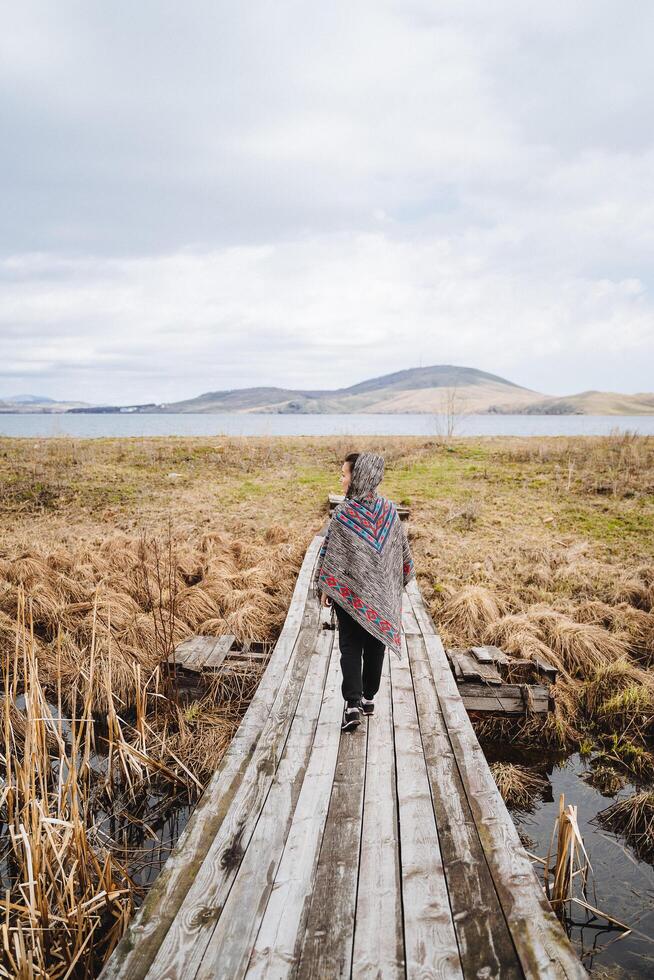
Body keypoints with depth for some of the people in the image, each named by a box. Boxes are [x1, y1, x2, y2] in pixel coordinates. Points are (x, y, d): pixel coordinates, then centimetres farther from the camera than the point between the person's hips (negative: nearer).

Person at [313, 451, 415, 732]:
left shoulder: (343, 513, -16)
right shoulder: (389, 509, -3)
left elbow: (329, 552, -12)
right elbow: (402, 549, 5)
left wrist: (324, 588, -2)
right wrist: (398, 581, 18)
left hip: (349, 591, -3)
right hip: (382, 592, 4)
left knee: (350, 646, 5)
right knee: (375, 644, 16)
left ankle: (352, 703, -6)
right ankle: (369, 697, 26)